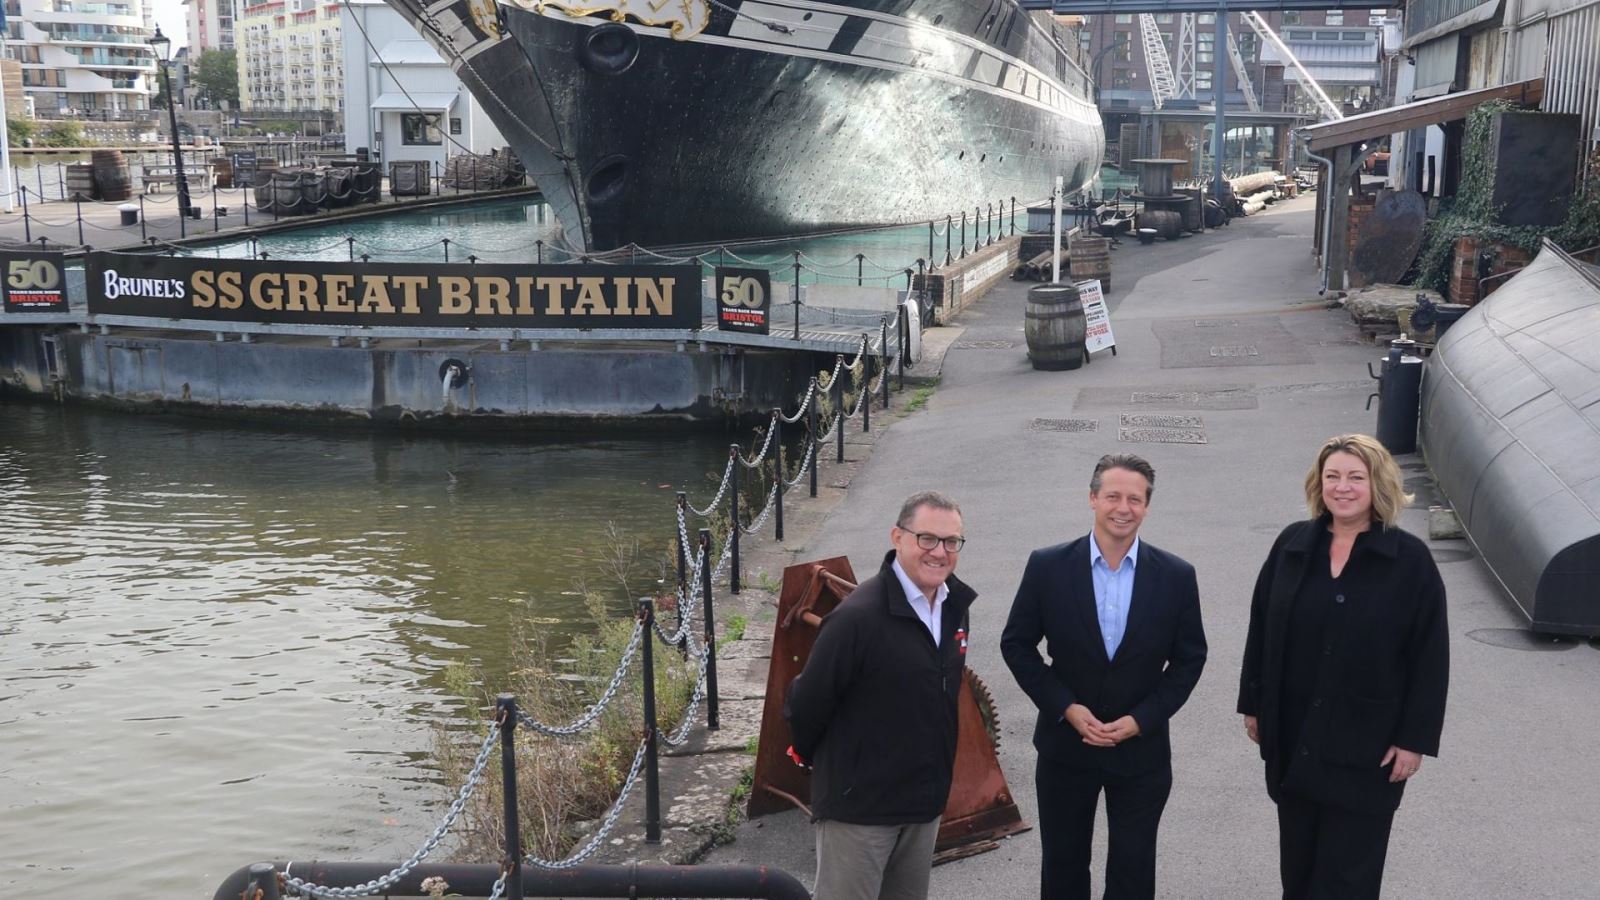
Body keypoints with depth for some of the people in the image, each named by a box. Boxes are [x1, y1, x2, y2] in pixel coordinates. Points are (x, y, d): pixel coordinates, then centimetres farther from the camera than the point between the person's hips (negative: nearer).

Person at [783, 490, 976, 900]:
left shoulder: (955, 606, 2)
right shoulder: (859, 617, -23)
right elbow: (807, 702, -16)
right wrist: (810, 756, 1)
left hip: (925, 799, 7)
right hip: (859, 803, -7)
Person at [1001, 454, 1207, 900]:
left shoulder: (1176, 576, -7)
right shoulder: (1048, 566, -9)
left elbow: (1190, 657, 0)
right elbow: (1016, 644, -3)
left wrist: (1141, 719, -11)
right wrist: (1065, 707, -12)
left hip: (1141, 750, 0)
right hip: (1065, 745, 0)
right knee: (1064, 864, 14)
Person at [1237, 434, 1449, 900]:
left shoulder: (1410, 560, -10)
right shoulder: (1292, 545, 0)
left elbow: (1430, 658, -8)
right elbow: (1261, 629, 7)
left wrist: (1415, 739, -10)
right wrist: (1253, 704, 7)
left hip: (1367, 745, -3)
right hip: (1293, 737, 4)